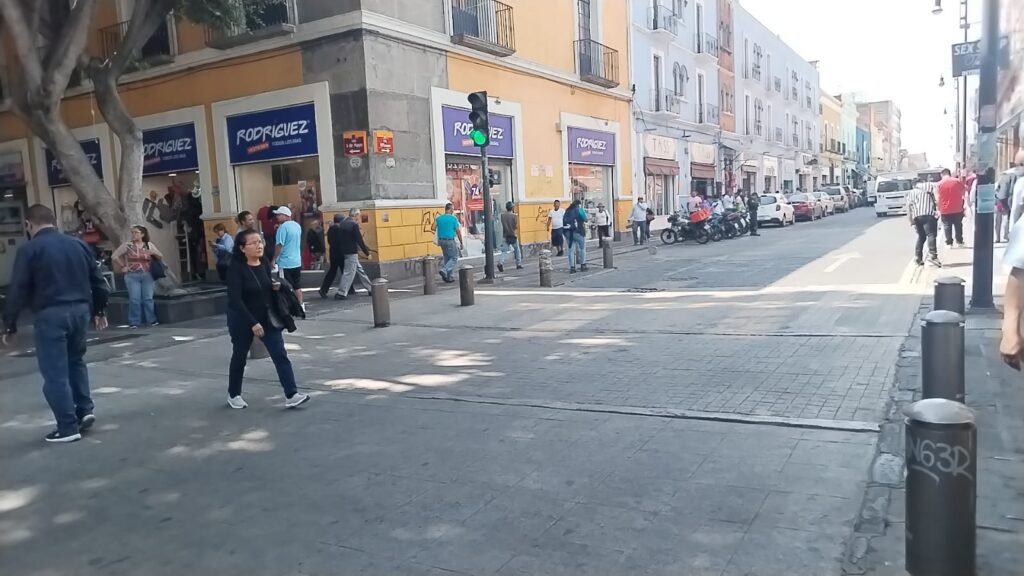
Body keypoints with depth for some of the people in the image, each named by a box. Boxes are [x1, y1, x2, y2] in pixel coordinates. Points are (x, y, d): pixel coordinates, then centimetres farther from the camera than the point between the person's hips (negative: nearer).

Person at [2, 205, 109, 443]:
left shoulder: (29, 250, -4)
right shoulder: (79, 244, 11)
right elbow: (97, 280, 15)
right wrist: (99, 310, 25)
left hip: (50, 314, -5)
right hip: (80, 310, 6)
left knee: (55, 371, 1)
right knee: (76, 360, 25)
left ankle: (68, 427, 3)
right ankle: (85, 410, 19)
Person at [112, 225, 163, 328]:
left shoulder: (149, 245, 6)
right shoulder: (127, 245, 0)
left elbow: (161, 257, 10)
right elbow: (114, 256, 4)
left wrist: (153, 253, -10)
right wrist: (123, 266, 0)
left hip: (147, 275, 1)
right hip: (132, 276, -1)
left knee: (148, 298, -1)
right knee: (134, 299, -5)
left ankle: (152, 320, 7)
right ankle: (134, 322, 1)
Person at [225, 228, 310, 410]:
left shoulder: (265, 263, 0)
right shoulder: (236, 268, -18)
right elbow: (235, 299, -23)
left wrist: (276, 286, -7)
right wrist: (252, 323, -28)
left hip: (267, 318, 5)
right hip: (242, 320, -5)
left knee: (280, 355, -6)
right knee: (239, 357, 13)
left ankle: (291, 395, -9)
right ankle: (233, 394, 33)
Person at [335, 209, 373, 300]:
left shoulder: (342, 223, 8)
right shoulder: (354, 225, -16)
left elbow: (340, 238, 14)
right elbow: (360, 241, -17)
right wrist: (367, 253, -10)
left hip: (345, 251, 9)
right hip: (352, 252, -9)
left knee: (360, 270, 15)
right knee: (349, 272, -4)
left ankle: (370, 289, 22)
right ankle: (341, 293, -4)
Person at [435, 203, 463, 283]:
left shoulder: (439, 218, 6)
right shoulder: (454, 218, -8)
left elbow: (433, 228, -1)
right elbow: (458, 232, -7)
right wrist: (461, 243, 0)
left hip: (441, 240, 6)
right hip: (450, 241, -6)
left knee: (447, 258, 15)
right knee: (454, 258, 4)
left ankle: (449, 277, 14)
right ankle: (444, 270, -14)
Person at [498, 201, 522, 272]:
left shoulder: (502, 215, -1)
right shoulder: (514, 216, -11)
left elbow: (502, 224, 9)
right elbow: (516, 226, -10)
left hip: (506, 235, 3)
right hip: (513, 235, -3)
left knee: (504, 251, 3)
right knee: (517, 250, 14)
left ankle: (500, 262, -19)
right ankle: (518, 264, 18)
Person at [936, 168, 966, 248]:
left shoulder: (939, 184, -5)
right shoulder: (958, 182, 1)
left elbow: (938, 198, -6)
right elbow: (963, 193, 7)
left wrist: (939, 209, 0)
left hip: (945, 210, -2)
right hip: (957, 209, 2)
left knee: (947, 227, 4)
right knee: (958, 226, 12)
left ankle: (949, 243, 3)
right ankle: (959, 242, 15)